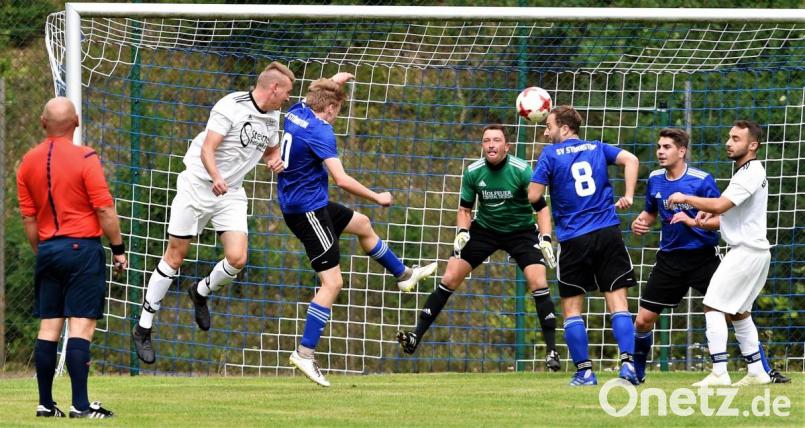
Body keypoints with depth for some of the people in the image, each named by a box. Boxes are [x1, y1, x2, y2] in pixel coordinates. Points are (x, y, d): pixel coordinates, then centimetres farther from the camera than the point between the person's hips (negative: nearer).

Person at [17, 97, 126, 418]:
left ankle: (45, 404, 8)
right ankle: (80, 405, -11)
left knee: (48, 327, 8)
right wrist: (118, 249, -2)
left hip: (47, 249, 5)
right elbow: (105, 210, -10)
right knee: (81, 325, -7)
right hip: (83, 247, -5)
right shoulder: (85, 158, -9)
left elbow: (28, 218, 10)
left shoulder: (28, 162, 6)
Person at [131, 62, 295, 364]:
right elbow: (207, 149, -24)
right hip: (198, 184, -6)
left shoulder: (273, 118, 7)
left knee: (237, 259, -12)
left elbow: (272, 149, 26)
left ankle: (201, 292, 20)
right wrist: (215, 177, -42)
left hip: (231, 193, 6)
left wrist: (274, 160, 2)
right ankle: (143, 327, 10)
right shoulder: (231, 106, -17)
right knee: (175, 256, -1)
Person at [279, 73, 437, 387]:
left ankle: (402, 274, 49)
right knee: (333, 281, -11)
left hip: (296, 204, 10)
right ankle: (305, 352, -14)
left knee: (362, 224, 29)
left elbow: (311, 98, 32)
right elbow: (341, 179, -28)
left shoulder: (297, 113, 3)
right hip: (308, 210, -10)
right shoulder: (320, 132, -22)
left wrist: (333, 82, 45)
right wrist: (377, 197, -15)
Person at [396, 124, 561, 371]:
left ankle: (551, 350, -11)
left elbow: (541, 208, -15)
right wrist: (462, 232, -17)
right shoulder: (473, 172, -12)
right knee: (450, 278, -7)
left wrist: (545, 239, -27)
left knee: (538, 283, -20)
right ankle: (416, 336, -1)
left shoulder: (521, 170, -21)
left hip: (521, 231, -3)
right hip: (484, 228, 3)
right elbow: (465, 209, 2)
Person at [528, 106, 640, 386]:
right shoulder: (598, 148, 12)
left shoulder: (551, 154, 1)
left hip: (573, 240, -3)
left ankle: (584, 371, 1)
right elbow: (630, 160, -2)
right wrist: (628, 196, -3)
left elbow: (533, 196, -4)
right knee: (617, 301, 1)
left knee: (572, 308, 7)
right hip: (608, 233, 3)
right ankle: (627, 362, -12)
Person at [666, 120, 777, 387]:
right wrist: (712, 211, 16)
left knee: (714, 306, -12)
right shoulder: (750, 171, 16)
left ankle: (719, 373, -18)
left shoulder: (751, 173, -17)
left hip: (746, 252, -11)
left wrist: (685, 199, -14)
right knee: (738, 312, 18)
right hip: (756, 252, 11)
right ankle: (757, 372, 19)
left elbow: (720, 205, -27)